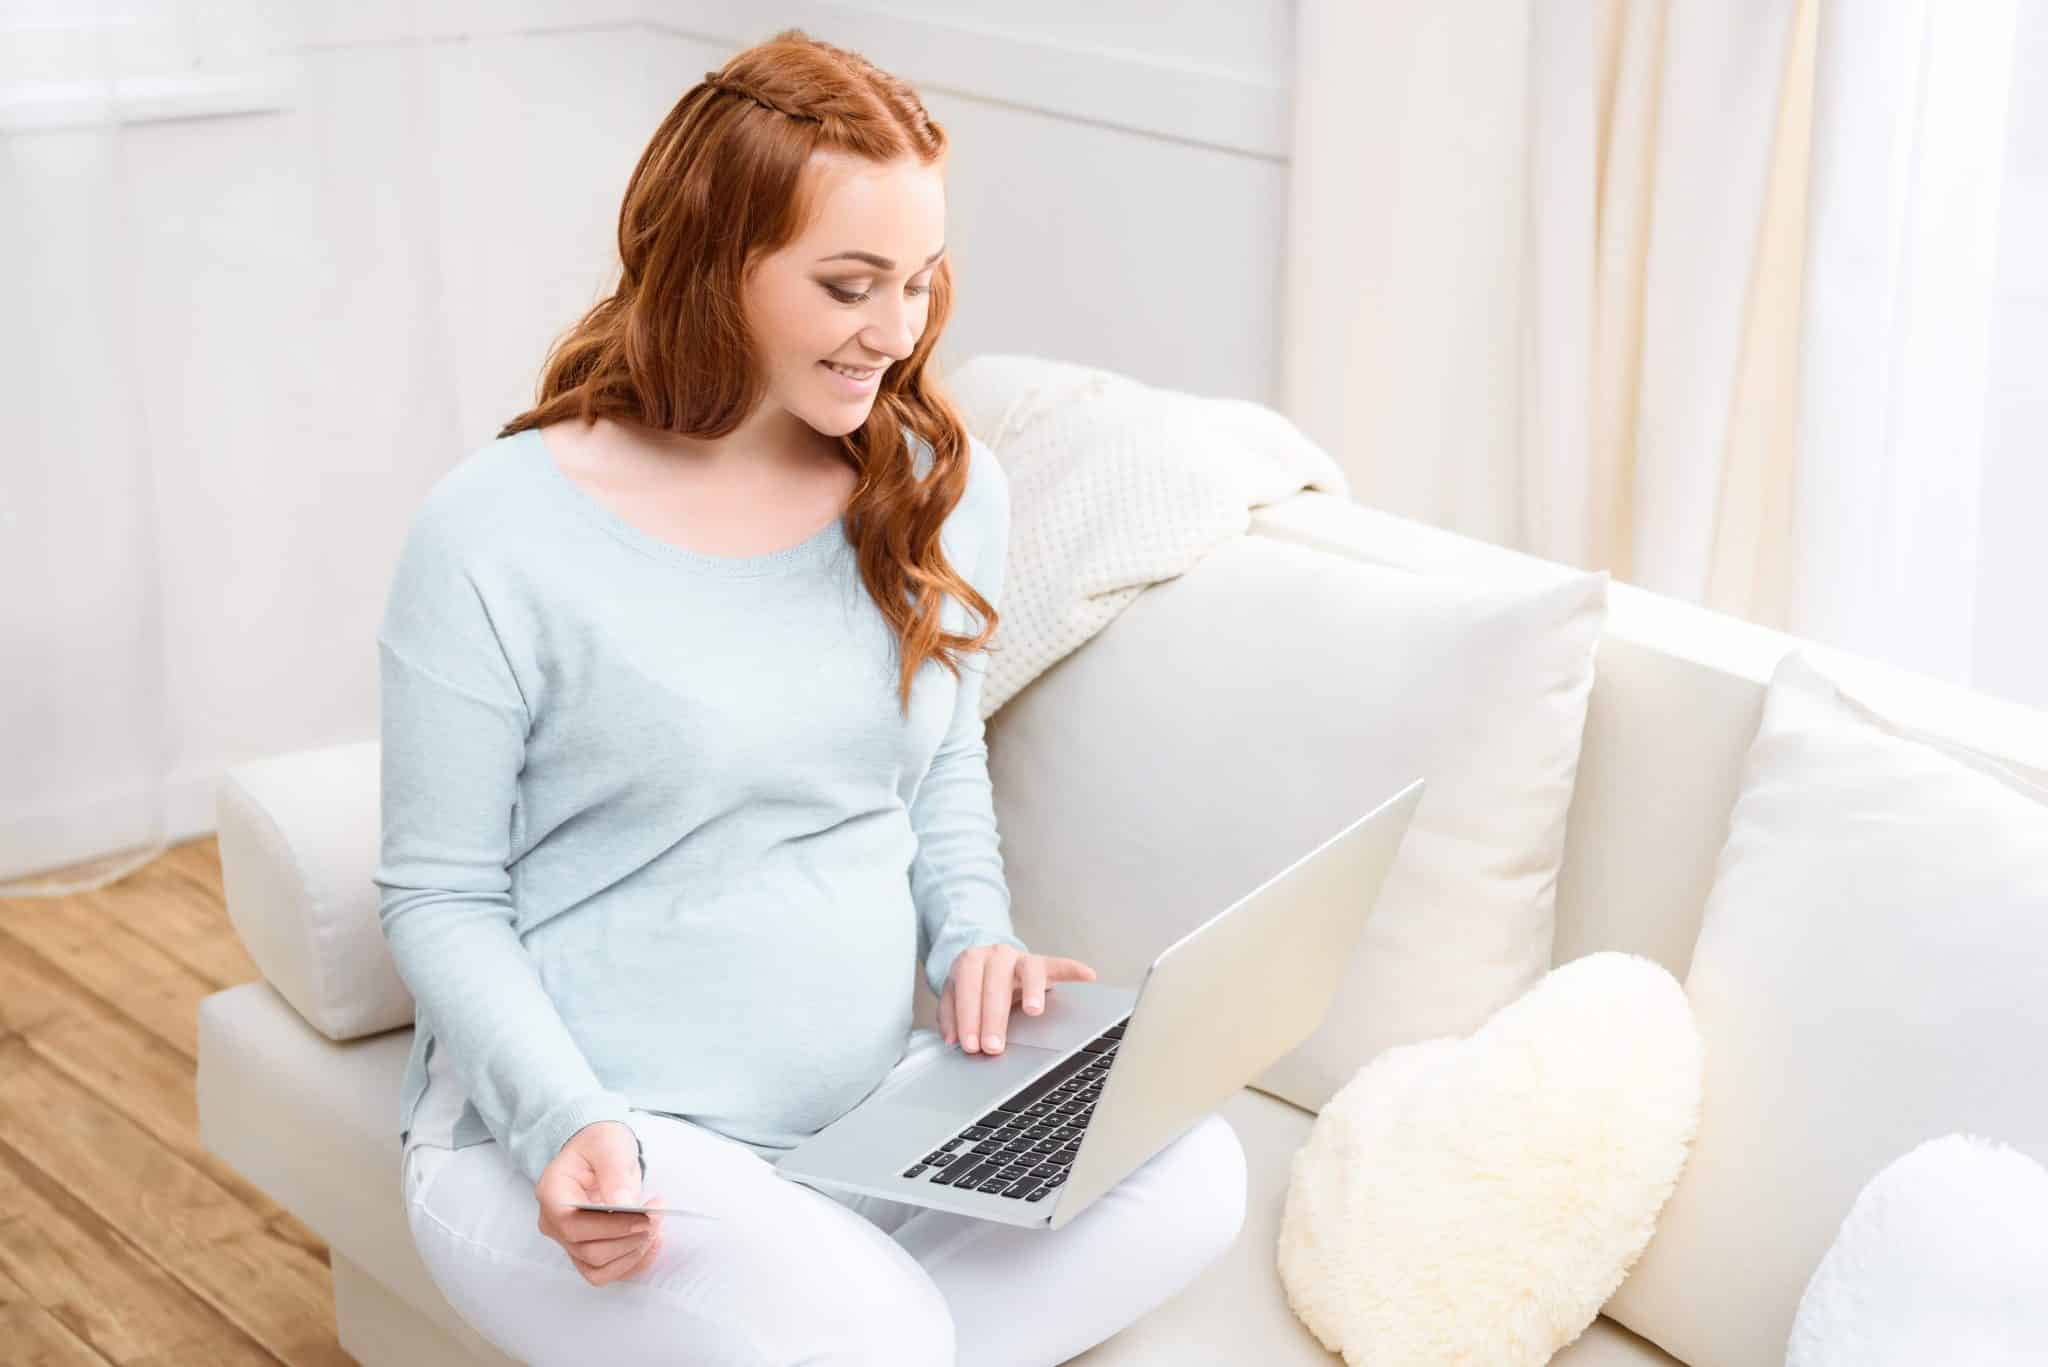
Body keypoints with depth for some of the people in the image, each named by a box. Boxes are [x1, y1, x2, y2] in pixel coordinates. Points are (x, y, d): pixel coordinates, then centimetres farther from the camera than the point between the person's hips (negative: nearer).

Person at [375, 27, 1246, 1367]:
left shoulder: (945, 486, 4)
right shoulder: (498, 537, -11)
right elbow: (440, 897, -5)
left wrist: (977, 939, -2)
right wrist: (565, 1123, -21)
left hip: (877, 1097, 6)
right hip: (586, 1128, -5)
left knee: (1186, 1174, -22)